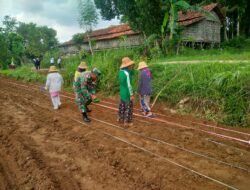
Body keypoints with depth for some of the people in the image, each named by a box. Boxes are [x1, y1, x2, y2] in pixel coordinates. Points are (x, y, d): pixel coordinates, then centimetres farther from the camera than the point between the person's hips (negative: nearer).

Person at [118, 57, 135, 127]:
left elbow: (131, 74, 17)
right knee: (128, 107, 4)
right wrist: (131, 94, -19)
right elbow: (129, 85, -24)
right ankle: (127, 122, 12)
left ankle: (120, 118, 35)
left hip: (122, 92, 8)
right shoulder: (127, 73, -24)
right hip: (127, 93, -8)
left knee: (122, 105, 21)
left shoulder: (121, 71, 2)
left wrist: (131, 68, 1)